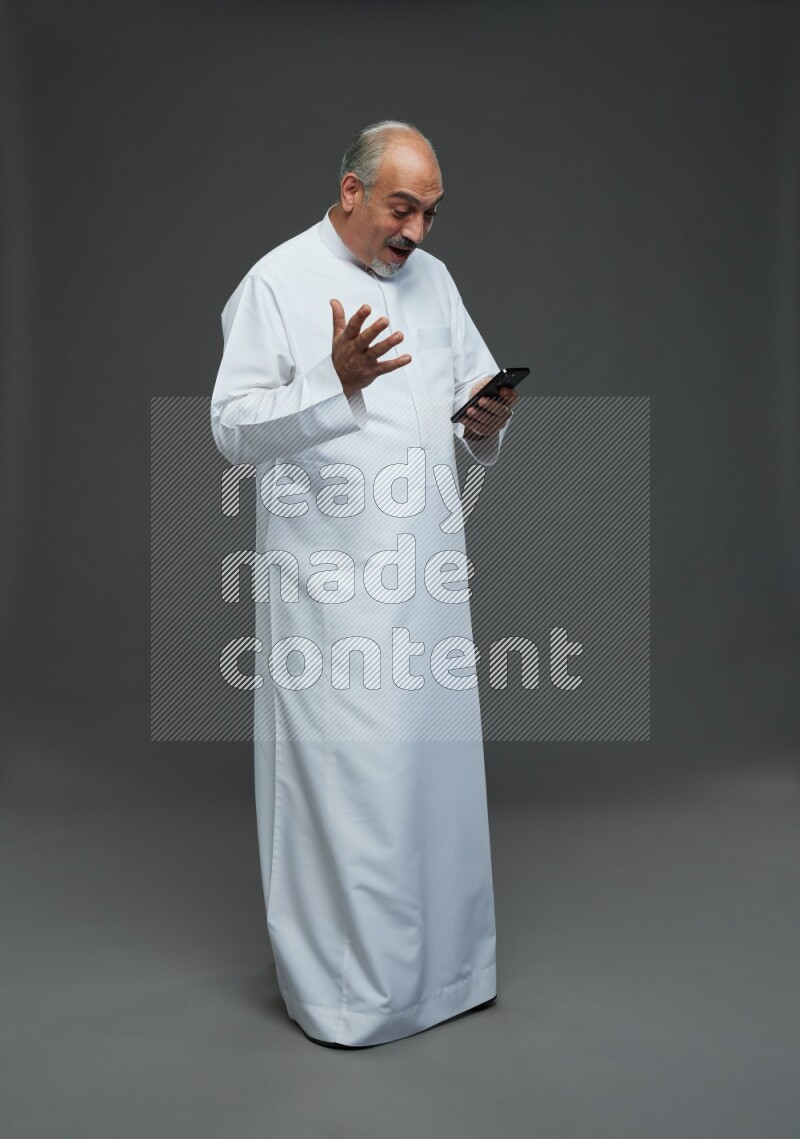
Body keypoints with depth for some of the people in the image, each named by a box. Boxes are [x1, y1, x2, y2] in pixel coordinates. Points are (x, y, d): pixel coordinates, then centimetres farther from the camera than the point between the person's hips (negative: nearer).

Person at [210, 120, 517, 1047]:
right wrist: (337, 383, -26)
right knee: (339, 775, -2)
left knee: (435, 762, 12)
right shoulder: (277, 283, -4)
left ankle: (440, 961, 30)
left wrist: (486, 426, -5)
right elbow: (233, 428, -12)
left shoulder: (432, 279, 15)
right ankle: (338, 984, 17)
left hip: (428, 570, 6)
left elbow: (475, 402, 18)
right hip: (330, 583, -6)